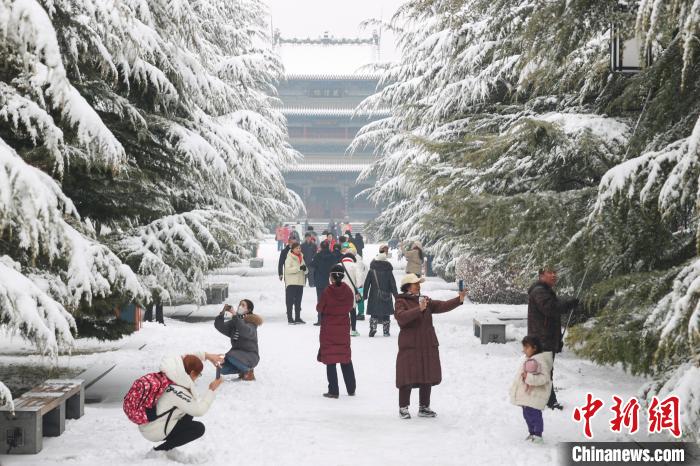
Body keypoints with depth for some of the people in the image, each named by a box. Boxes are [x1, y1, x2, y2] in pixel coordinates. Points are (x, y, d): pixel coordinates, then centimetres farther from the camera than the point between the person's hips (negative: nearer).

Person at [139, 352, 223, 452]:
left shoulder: (167, 376, -9)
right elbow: (199, 410, -22)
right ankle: (160, 450, -2)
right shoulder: (177, 392, -31)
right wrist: (212, 390, -13)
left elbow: (185, 358, 8)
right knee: (199, 428, -3)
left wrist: (207, 355, 0)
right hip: (156, 432, -9)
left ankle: (168, 447, 16)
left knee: (188, 411, 19)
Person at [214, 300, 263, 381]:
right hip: (237, 353, 6)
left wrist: (235, 316, -33)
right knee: (222, 368, -15)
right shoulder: (234, 322, 9)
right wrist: (222, 313, -15)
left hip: (250, 355, -6)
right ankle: (242, 369, 8)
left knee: (231, 356, -33)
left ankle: (248, 370, -9)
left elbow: (245, 332, -32)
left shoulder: (251, 321, -10)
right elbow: (219, 326, 0)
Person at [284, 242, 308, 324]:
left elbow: (305, 271, 16)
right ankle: (290, 319, -2)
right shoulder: (289, 258, -6)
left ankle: (298, 318, 19)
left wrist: (305, 269, -8)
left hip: (300, 282, 7)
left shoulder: (301, 257, 14)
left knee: (298, 301, 12)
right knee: (290, 301, -4)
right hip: (291, 283, -7)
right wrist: (299, 268, -25)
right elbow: (288, 269, -18)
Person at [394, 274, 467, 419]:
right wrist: (418, 309, -33)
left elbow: (442, 306, 2)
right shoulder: (401, 302, -5)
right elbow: (401, 317, -23)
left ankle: (424, 407, 22)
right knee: (408, 378, -4)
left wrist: (459, 300, -12)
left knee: (428, 377, 10)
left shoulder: (425, 300, 14)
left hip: (428, 346, 6)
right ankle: (403, 408, 8)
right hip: (409, 346, -6)